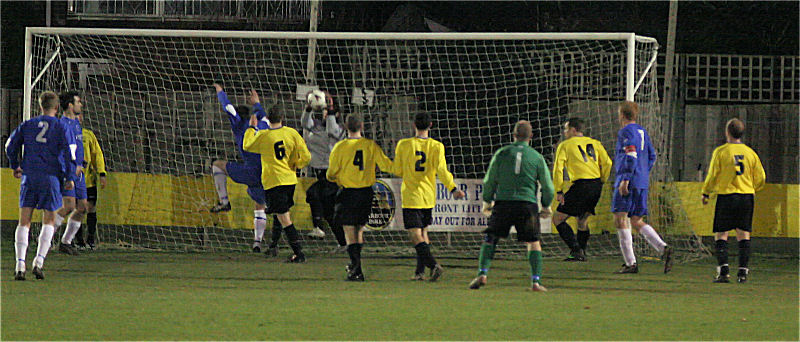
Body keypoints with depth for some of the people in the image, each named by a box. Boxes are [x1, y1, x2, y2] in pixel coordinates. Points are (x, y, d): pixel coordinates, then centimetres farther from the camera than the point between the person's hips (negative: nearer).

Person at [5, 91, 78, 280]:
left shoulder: (27, 125, 9)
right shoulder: (62, 128, 0)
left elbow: (11, 146, 14)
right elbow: (70, 152, -7)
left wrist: (15, 166, 30)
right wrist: (70, 177, 0)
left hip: (29, 176, 2)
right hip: (51, 177, -2)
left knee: (24, 221, 2)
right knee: (49, 221, 10)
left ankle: (20, 264, -11)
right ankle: (39, 261, -6)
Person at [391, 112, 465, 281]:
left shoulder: (403, 145, -4)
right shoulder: (436, 146, -3)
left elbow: (397, 170, 4)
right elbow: (442, 170, -14)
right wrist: (453, 189, -13)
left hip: (410, 197, -3)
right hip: (429, 196, 3)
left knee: (416, 236, -6)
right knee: (423, 232, 19)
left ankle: (434, 265, -25)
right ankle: (420, 271, 19)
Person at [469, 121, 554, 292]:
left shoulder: (501, 153, 5)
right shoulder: (536, 157, 6)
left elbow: (489, 181, 7)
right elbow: (548, 186, 9)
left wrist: (487, 201, 22)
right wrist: (546, 206, 25)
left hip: (503, 202, 0)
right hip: (527, 203, 0)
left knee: (490, 239, 11)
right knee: (533, 242, 8)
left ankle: (482, 274, -5)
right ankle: (536, 281, -3)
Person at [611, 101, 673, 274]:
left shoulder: (626, 132, -8)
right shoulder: (643, 132, 18)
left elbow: (631, 156, -19)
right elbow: (651, 156, 23)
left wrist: (625, 179, -21)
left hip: (628, 181, -9)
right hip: (642, 182, 9)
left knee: (620, 219, -6)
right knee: (637, 221, 12)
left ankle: (630, 263, -11)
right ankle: (663, 248, -7)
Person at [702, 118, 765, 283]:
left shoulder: (720, 152, -5)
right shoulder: (751, 153, 5)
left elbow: (712, 176, -5)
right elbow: (760, 178, 8)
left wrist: (706, 193, 11)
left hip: (726, 194, -3)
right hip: (747, 196, 3)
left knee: (721, 235, 2)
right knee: (743, 234, 7)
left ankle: (723, 269, -10)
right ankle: (743, 271, 2)